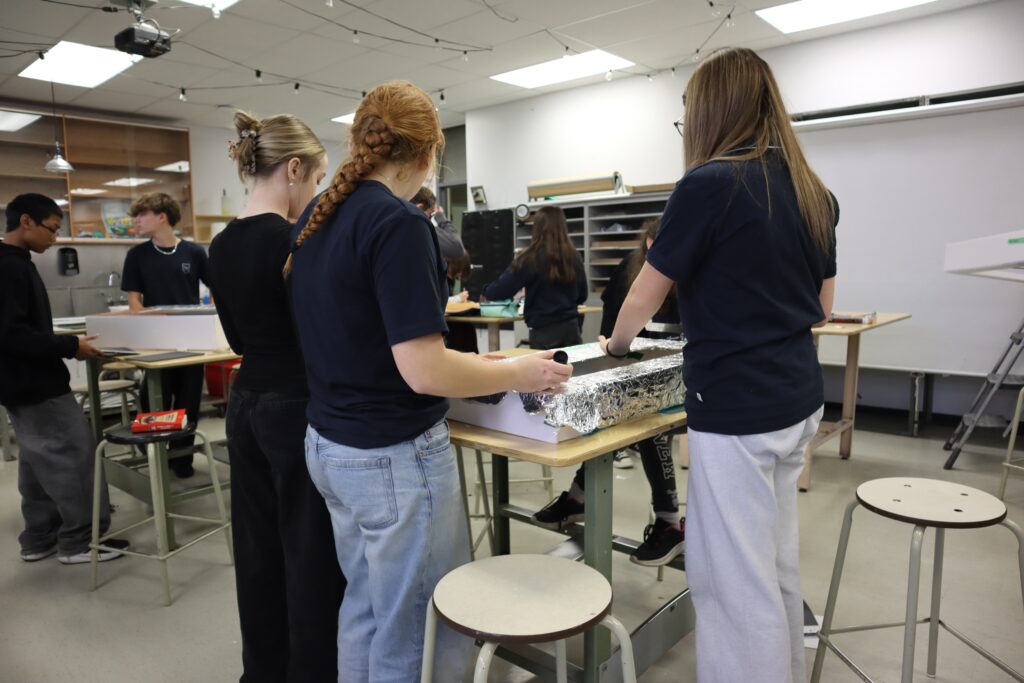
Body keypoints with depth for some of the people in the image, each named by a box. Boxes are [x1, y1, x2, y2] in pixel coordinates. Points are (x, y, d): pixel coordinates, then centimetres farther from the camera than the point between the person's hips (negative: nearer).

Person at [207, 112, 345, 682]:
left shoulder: (222, 245, 7)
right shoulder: (296, 239, -19)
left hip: (247, 406, 9)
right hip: (299, 411, -9)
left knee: (259, 549, 20)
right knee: (312, 556, 5)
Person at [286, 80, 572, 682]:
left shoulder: (314, 218, 7)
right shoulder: (399, 224, -20)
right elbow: (424, 371, -24)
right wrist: (520, 373, -10)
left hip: (329, 444, 9)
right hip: (395, 457, -9)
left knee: (366, 609, 24)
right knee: (418, 633, 9)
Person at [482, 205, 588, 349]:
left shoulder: (531, 258, -11)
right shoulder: (574, 256, 1)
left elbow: (502, 289, -8)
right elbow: (582, 297, 12)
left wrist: (486, 292, 13)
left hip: (544, 330, -4)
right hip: (571, 327, 4)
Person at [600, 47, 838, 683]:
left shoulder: (710, 184, -14)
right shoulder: (814, 192, 9)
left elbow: (644, 298, -6)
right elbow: (822, 305, 18)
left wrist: (616, 343, 12)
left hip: (738, 409, -9)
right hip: (799, 400, 9)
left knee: (734, 580, 3)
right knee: (778, 566, 22)